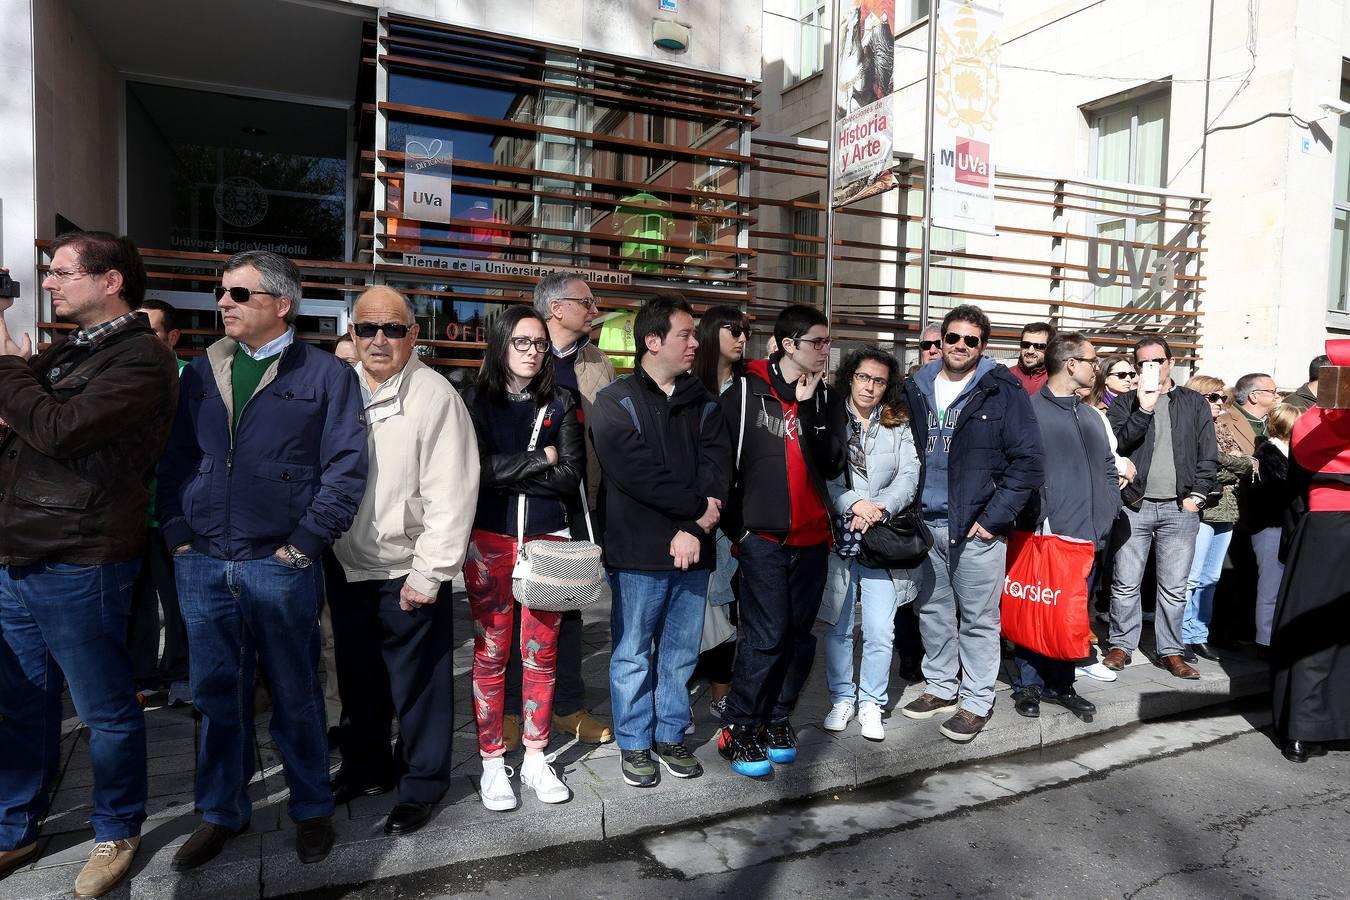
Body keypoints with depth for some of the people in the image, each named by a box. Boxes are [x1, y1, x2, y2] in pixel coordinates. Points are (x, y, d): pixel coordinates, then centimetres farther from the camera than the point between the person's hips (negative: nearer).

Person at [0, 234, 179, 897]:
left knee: (106, 711, 8)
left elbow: (57, 428, -24)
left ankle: (117, 834, 26)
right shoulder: (63, 352, 14)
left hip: (80, 567, -8)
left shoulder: (141, 359, -13)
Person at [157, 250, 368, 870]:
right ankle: (221, 812, 32)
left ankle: (312, 809, 27)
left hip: (281, 568, -4)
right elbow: (174, 460, 13)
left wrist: (300, 546, -11)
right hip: (202, 565, 4)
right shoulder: (201, 373, 12)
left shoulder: (327, 375, -2)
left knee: (295, 696, 8)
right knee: (216, 694, 14)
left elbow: (345, 469, -8)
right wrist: (178, 536, 2)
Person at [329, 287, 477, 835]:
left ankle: (422, 785, 26)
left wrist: (427, 574, -18)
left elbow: (451, 494, -18)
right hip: (346, 567, 6)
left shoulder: (435, 396, -14)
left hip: (407, 572, -6)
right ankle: (364, 767, 41)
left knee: (417, 686, 7)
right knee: (358, 680, 21)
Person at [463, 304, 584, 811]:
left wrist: (507, 473, -10)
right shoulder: (477, 400, 3)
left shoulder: (562, 404, 6)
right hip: (490, 540, -1)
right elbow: (478, 467, -12)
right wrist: (540, 459, -8)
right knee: (491, 653, 4)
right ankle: (492, 762, 19)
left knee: (541, 653, 8)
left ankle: (536, 758, 22)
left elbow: (571, 474, -5)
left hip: (548, 538, 1)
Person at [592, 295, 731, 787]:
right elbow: (638, 474, -17)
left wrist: (696, 528, -15)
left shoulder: (703, 403, 11)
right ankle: (634, 743, 23)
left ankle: (670, 736, 30)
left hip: (692, 549, 5)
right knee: (633, 654, 7)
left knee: (681, 653, 14)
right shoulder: (615, 403, -5)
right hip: (638, 552, -4)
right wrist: (698, 504, -12)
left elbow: (718, 465, -1)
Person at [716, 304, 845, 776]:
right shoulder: (745, 392, -4)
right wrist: (735, 526, -2)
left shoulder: (824, 397, 8)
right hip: (763, 537, -4)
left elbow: (831, 465, -4)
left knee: (800, 634, 10)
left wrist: (809, 408, -11)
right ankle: (737, 729, 8)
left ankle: (777, 718, 26)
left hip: (812, 537, 5)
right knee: (766, 635, -7)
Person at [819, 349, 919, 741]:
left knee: (880, 631, 0)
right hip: (837, 535, -1)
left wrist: (879, 508, -15)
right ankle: (842, 697, 25)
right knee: (838, 625, 8)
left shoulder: (899, 426, 9)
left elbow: (909, 477, 0)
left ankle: (871, 703, 17)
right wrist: (853, 504, -19)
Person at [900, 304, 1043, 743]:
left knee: (978, 618, 4)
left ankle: (976, 702, 18)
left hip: (977, 527, -4)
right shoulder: (916, 389, 8)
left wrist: (993, 517, -12)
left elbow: (1028, 462, -7)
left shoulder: (1002, 392, -5)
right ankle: (940, 688, 31)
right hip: (926, 524, 5)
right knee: (933, 611, 15)